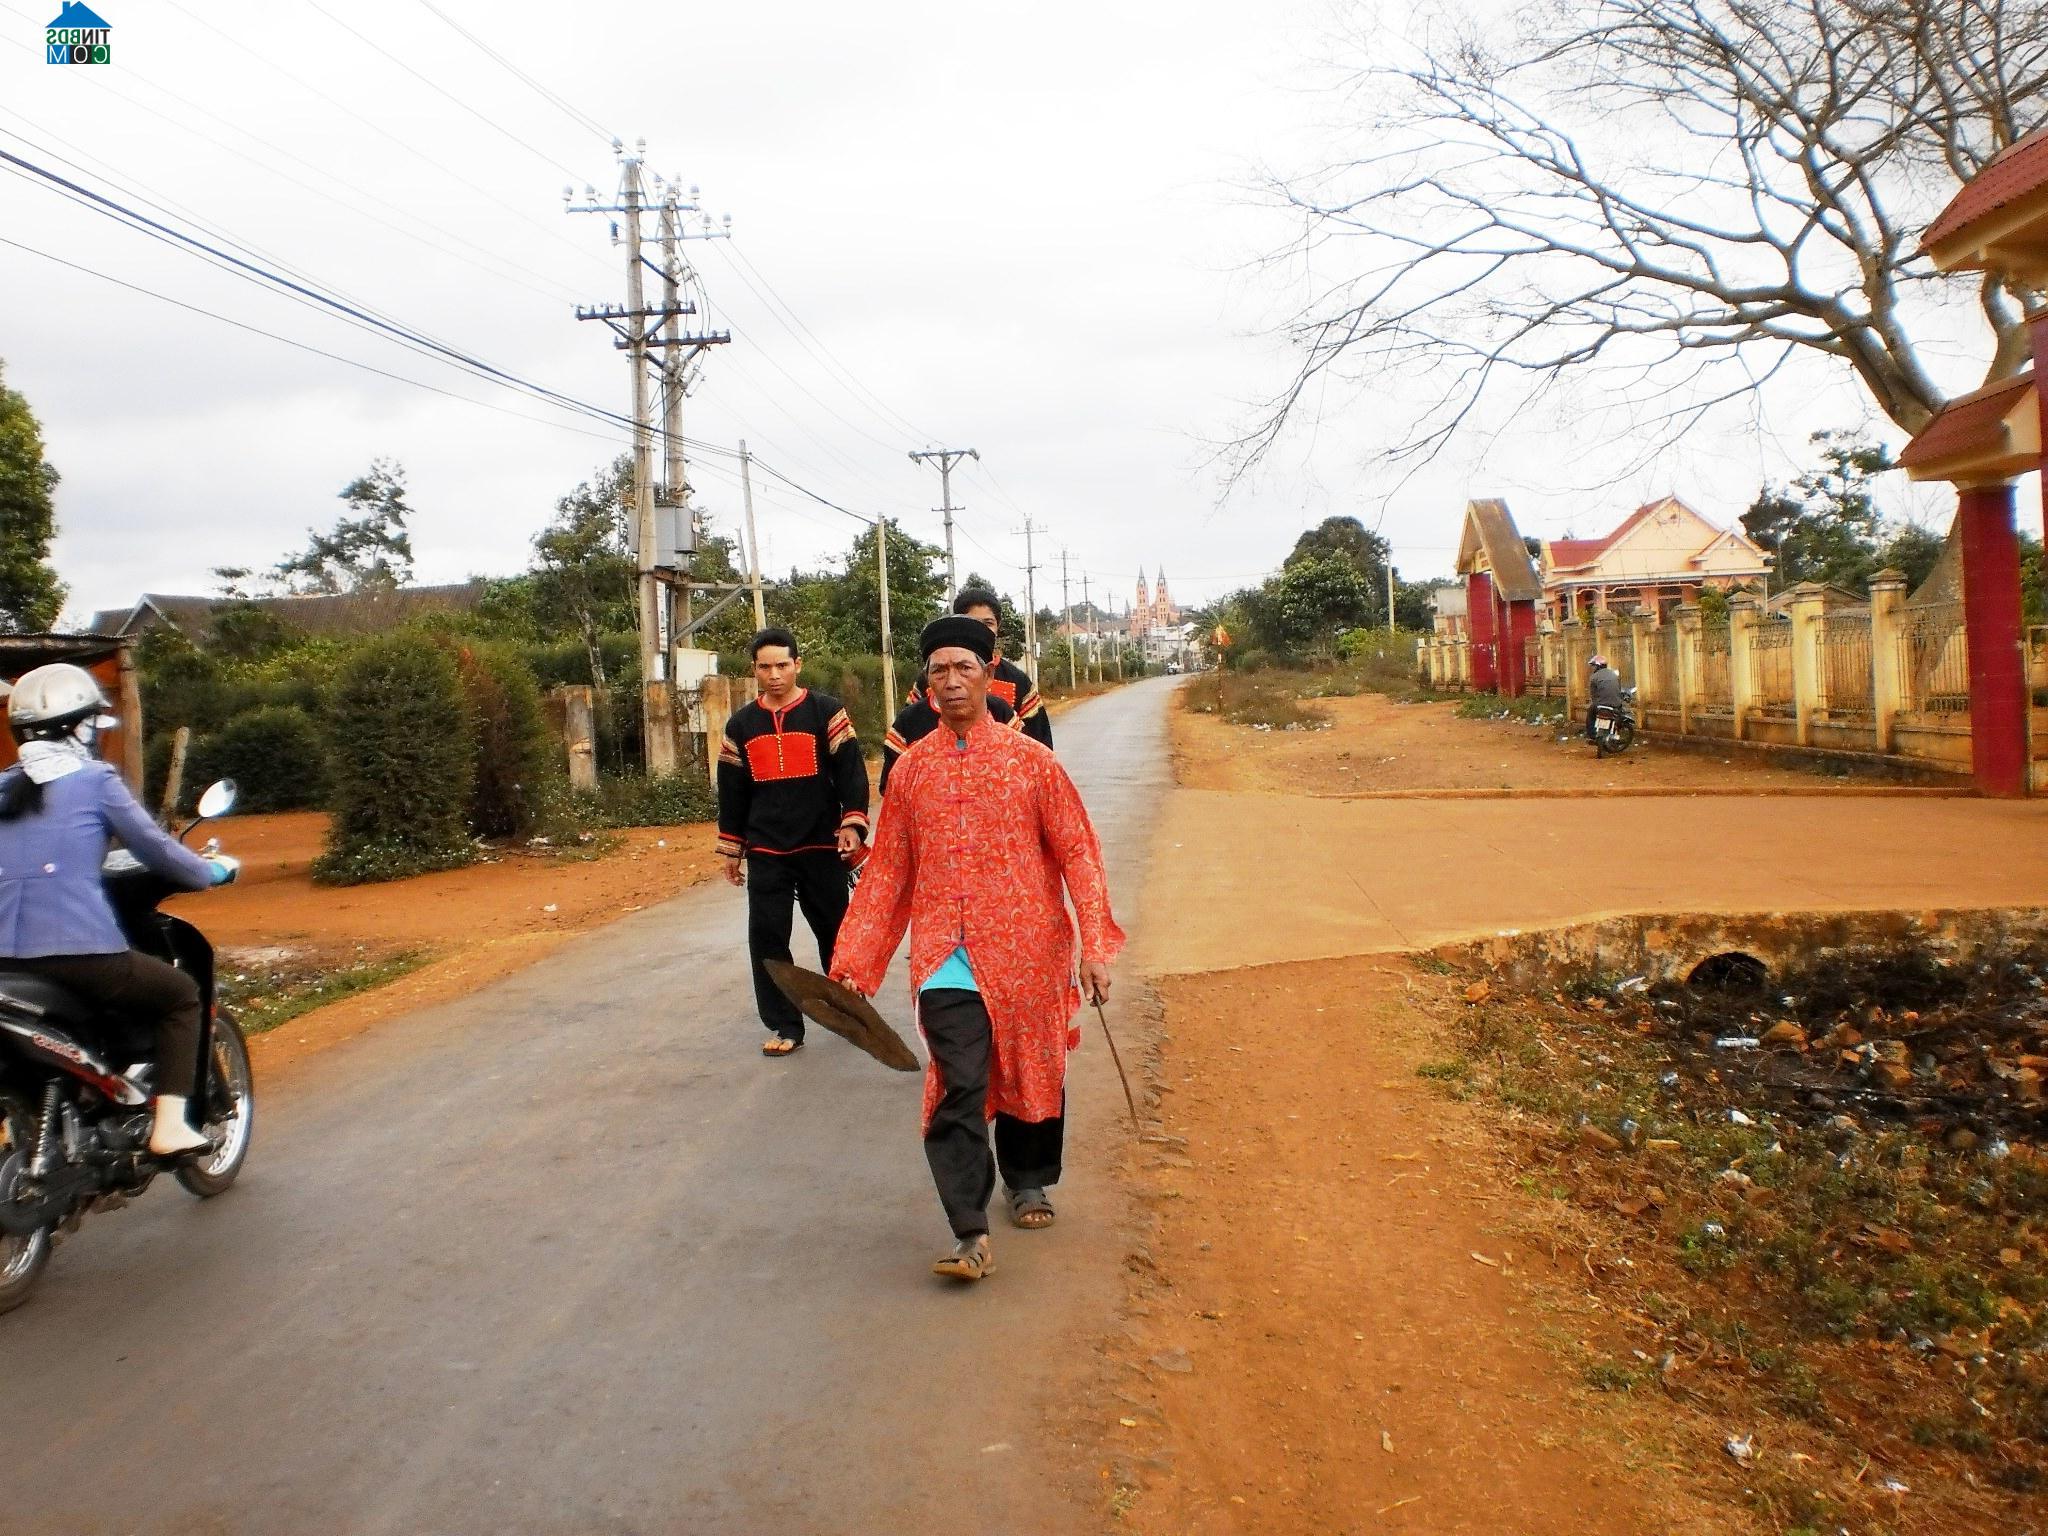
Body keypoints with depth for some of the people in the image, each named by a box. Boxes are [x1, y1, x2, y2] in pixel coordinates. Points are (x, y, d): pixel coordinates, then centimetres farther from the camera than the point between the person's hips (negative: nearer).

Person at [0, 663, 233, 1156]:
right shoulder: (94, 781, 0)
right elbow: (154, 846, 2)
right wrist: (213, 872, 19)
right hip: (79, 953, -6)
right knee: (181, 994, 16)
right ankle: (168, 1128, 5)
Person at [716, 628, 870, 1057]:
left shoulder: (826, 712, -2)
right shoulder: (741, 725, 7)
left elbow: (850, 770, -6)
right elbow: (731, 791, 12)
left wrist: (852, 823, -16)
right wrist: (732, 849, 13)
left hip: (821, 846, -2)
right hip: (766, 852, 2)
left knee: (835, 931, 8)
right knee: (767, 937, -1)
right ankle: (784, 1025, 9)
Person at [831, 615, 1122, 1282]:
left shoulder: (1030, 760, 1)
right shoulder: (911, 768, 6)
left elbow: (1077, 854, 0)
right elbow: (887, 872, 9)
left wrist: (1095, 944, -9)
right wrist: (854, 963, 5)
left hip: (1026, 952, 0)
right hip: (946, 957, 0)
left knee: (1031, 1072, 14)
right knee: (959, 1088, -12)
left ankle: (1029, 1182, 39)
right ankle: (971, 1234, -8)